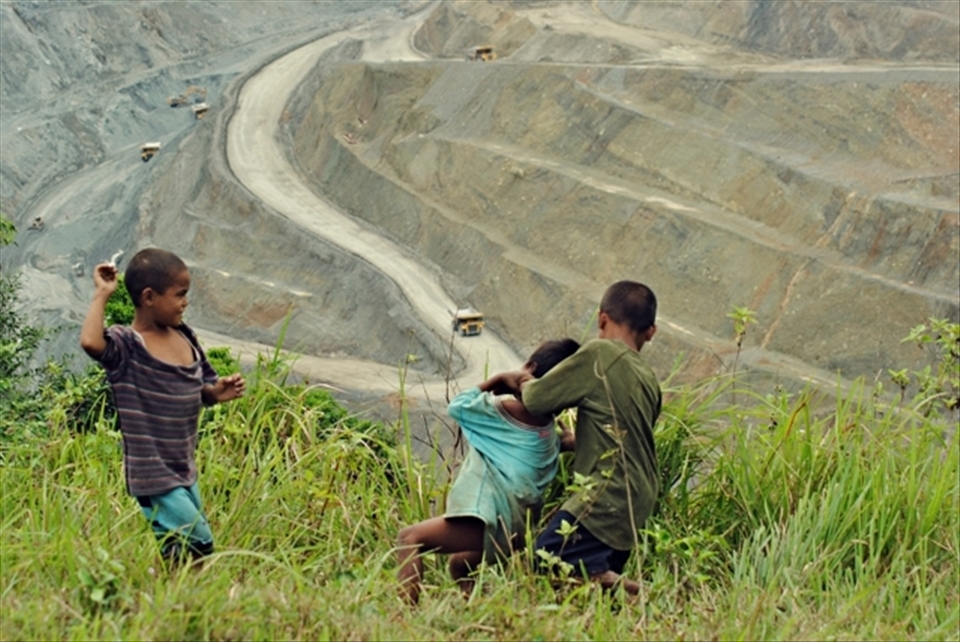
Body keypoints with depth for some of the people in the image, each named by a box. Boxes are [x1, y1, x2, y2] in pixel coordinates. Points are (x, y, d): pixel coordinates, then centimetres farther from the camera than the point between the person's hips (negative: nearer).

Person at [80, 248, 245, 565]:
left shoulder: (185, 337, 6)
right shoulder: (127, 346, -17)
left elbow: (199, 389, 17)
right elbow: (90, 342, -39)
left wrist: (217, 392, -6)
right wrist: (102, 295, -27)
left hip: (185, 471, 8)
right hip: (153, 477, -8)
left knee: (195, 543, 16)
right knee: (198, 542, -10)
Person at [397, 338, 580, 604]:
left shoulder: (504, 411, -4)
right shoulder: (550, 430, 15)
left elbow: (458, 406, 10)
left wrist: (497, 380, 14)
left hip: (486, 520, -10)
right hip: (514, 528, 10)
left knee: (410, 538, -15)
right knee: (459, 564, 32)